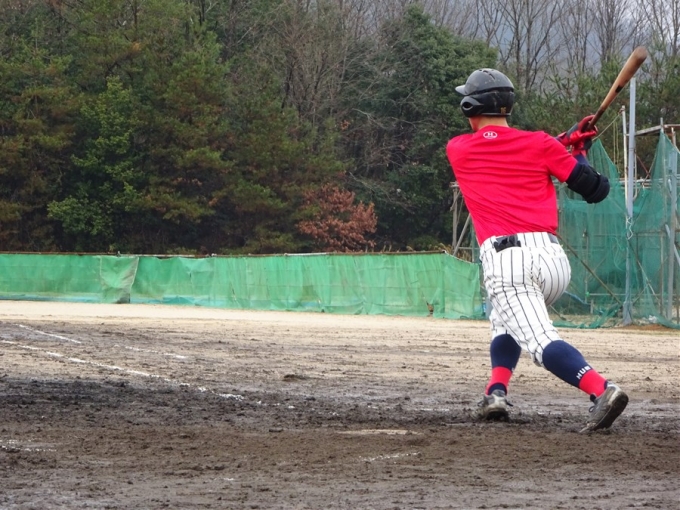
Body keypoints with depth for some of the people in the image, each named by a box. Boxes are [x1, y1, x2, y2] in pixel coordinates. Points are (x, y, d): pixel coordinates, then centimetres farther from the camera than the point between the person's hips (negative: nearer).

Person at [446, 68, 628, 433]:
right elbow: (596, 190, 9)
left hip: (505, 262, -4)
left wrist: (562, 141, 27)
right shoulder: (539, 144, 11)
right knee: (507, 320, 31)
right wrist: (579, 151, 27)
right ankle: (497, 393, 12)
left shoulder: (457, 150, 13)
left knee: (542, 344, -14)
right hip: (555, 259, 4)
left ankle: (602, 390, -39)